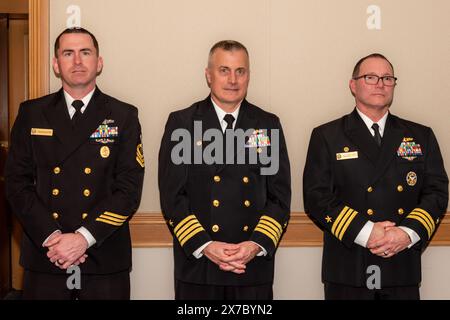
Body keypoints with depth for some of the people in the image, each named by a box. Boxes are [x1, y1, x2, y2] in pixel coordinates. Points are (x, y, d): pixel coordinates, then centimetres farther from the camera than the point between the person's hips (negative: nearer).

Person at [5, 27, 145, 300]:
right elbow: (17, 183, 2)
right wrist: (50, 236, -11)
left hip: (104, 260, -1)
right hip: (45, 257, 1)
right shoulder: (31, 114, 6)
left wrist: (84, 237, -14)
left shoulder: (123, 117, 2)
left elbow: (130, 188, -5)